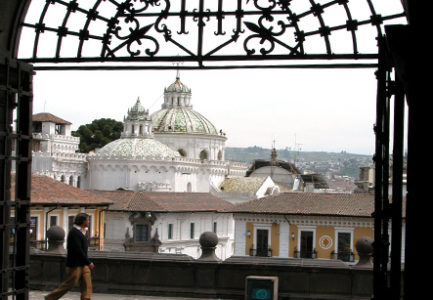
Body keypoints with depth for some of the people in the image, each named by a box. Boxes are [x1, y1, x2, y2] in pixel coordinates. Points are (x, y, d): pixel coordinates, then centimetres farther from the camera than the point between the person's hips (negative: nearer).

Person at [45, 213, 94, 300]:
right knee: (69, 284, 0)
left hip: (83, 264, 9)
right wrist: (88, 262, -20)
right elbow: (78, 250, -22)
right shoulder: (74, 232, -17)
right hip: (75, 264, -9)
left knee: (87, 286, 2)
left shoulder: (81, 231, 13)